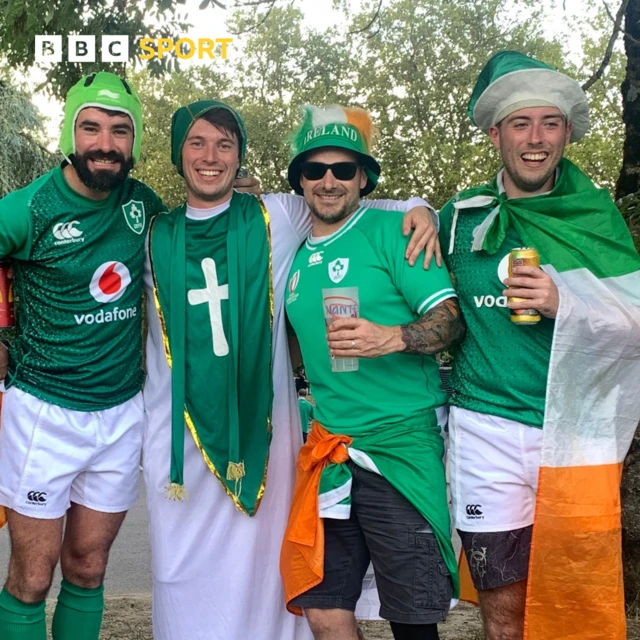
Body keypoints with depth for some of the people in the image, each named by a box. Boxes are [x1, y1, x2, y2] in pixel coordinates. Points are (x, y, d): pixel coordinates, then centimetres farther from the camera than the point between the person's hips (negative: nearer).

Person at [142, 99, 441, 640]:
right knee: (183, 572, 9)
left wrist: (419, 208, -11)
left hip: (261, 424, -1)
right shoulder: (156, 237, 9)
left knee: (260, 567, 7)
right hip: (179, 428, 2)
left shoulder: (278, 217, 2)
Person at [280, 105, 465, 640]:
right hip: (330, 454, 6)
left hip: (403, 447, -5)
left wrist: (392, 338, -27)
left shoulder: (390, 230, -4)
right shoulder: (297, 259, 14)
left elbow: (452, 318, -11)